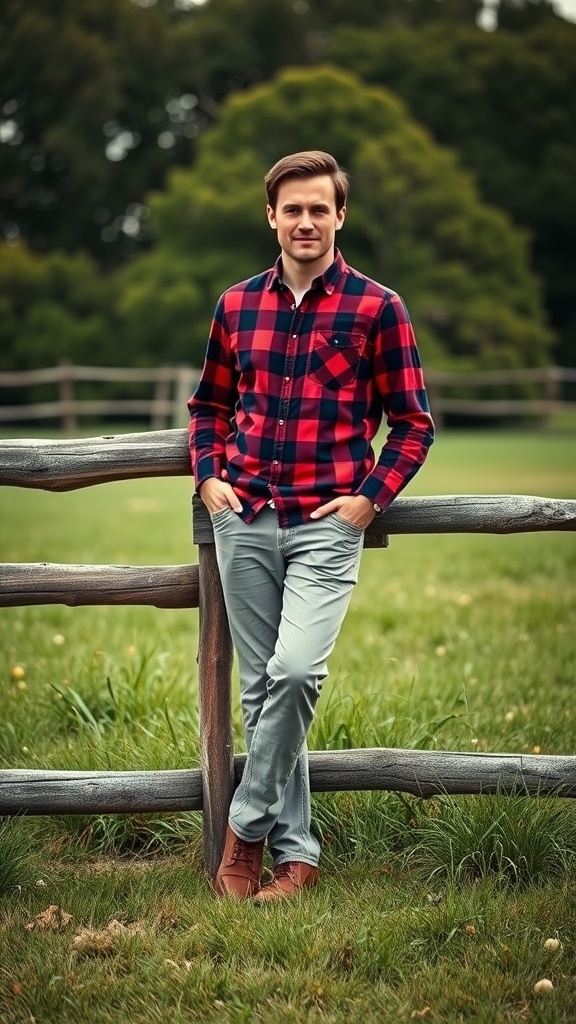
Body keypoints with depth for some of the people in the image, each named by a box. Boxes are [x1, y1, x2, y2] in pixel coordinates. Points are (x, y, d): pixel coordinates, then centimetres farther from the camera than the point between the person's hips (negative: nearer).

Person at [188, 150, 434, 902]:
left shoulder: (377, 307, 0)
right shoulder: (237, 305, 10)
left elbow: (413, 423, 3)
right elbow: (209, 404, 22)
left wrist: (369, 498, -8)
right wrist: (208, 476, 7)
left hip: (327, 523, -4)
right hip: (244, 520, 4)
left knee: (296, 670, -20)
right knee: (260, 686, 5)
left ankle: (247, 826, -2)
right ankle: (294, 852, 15)